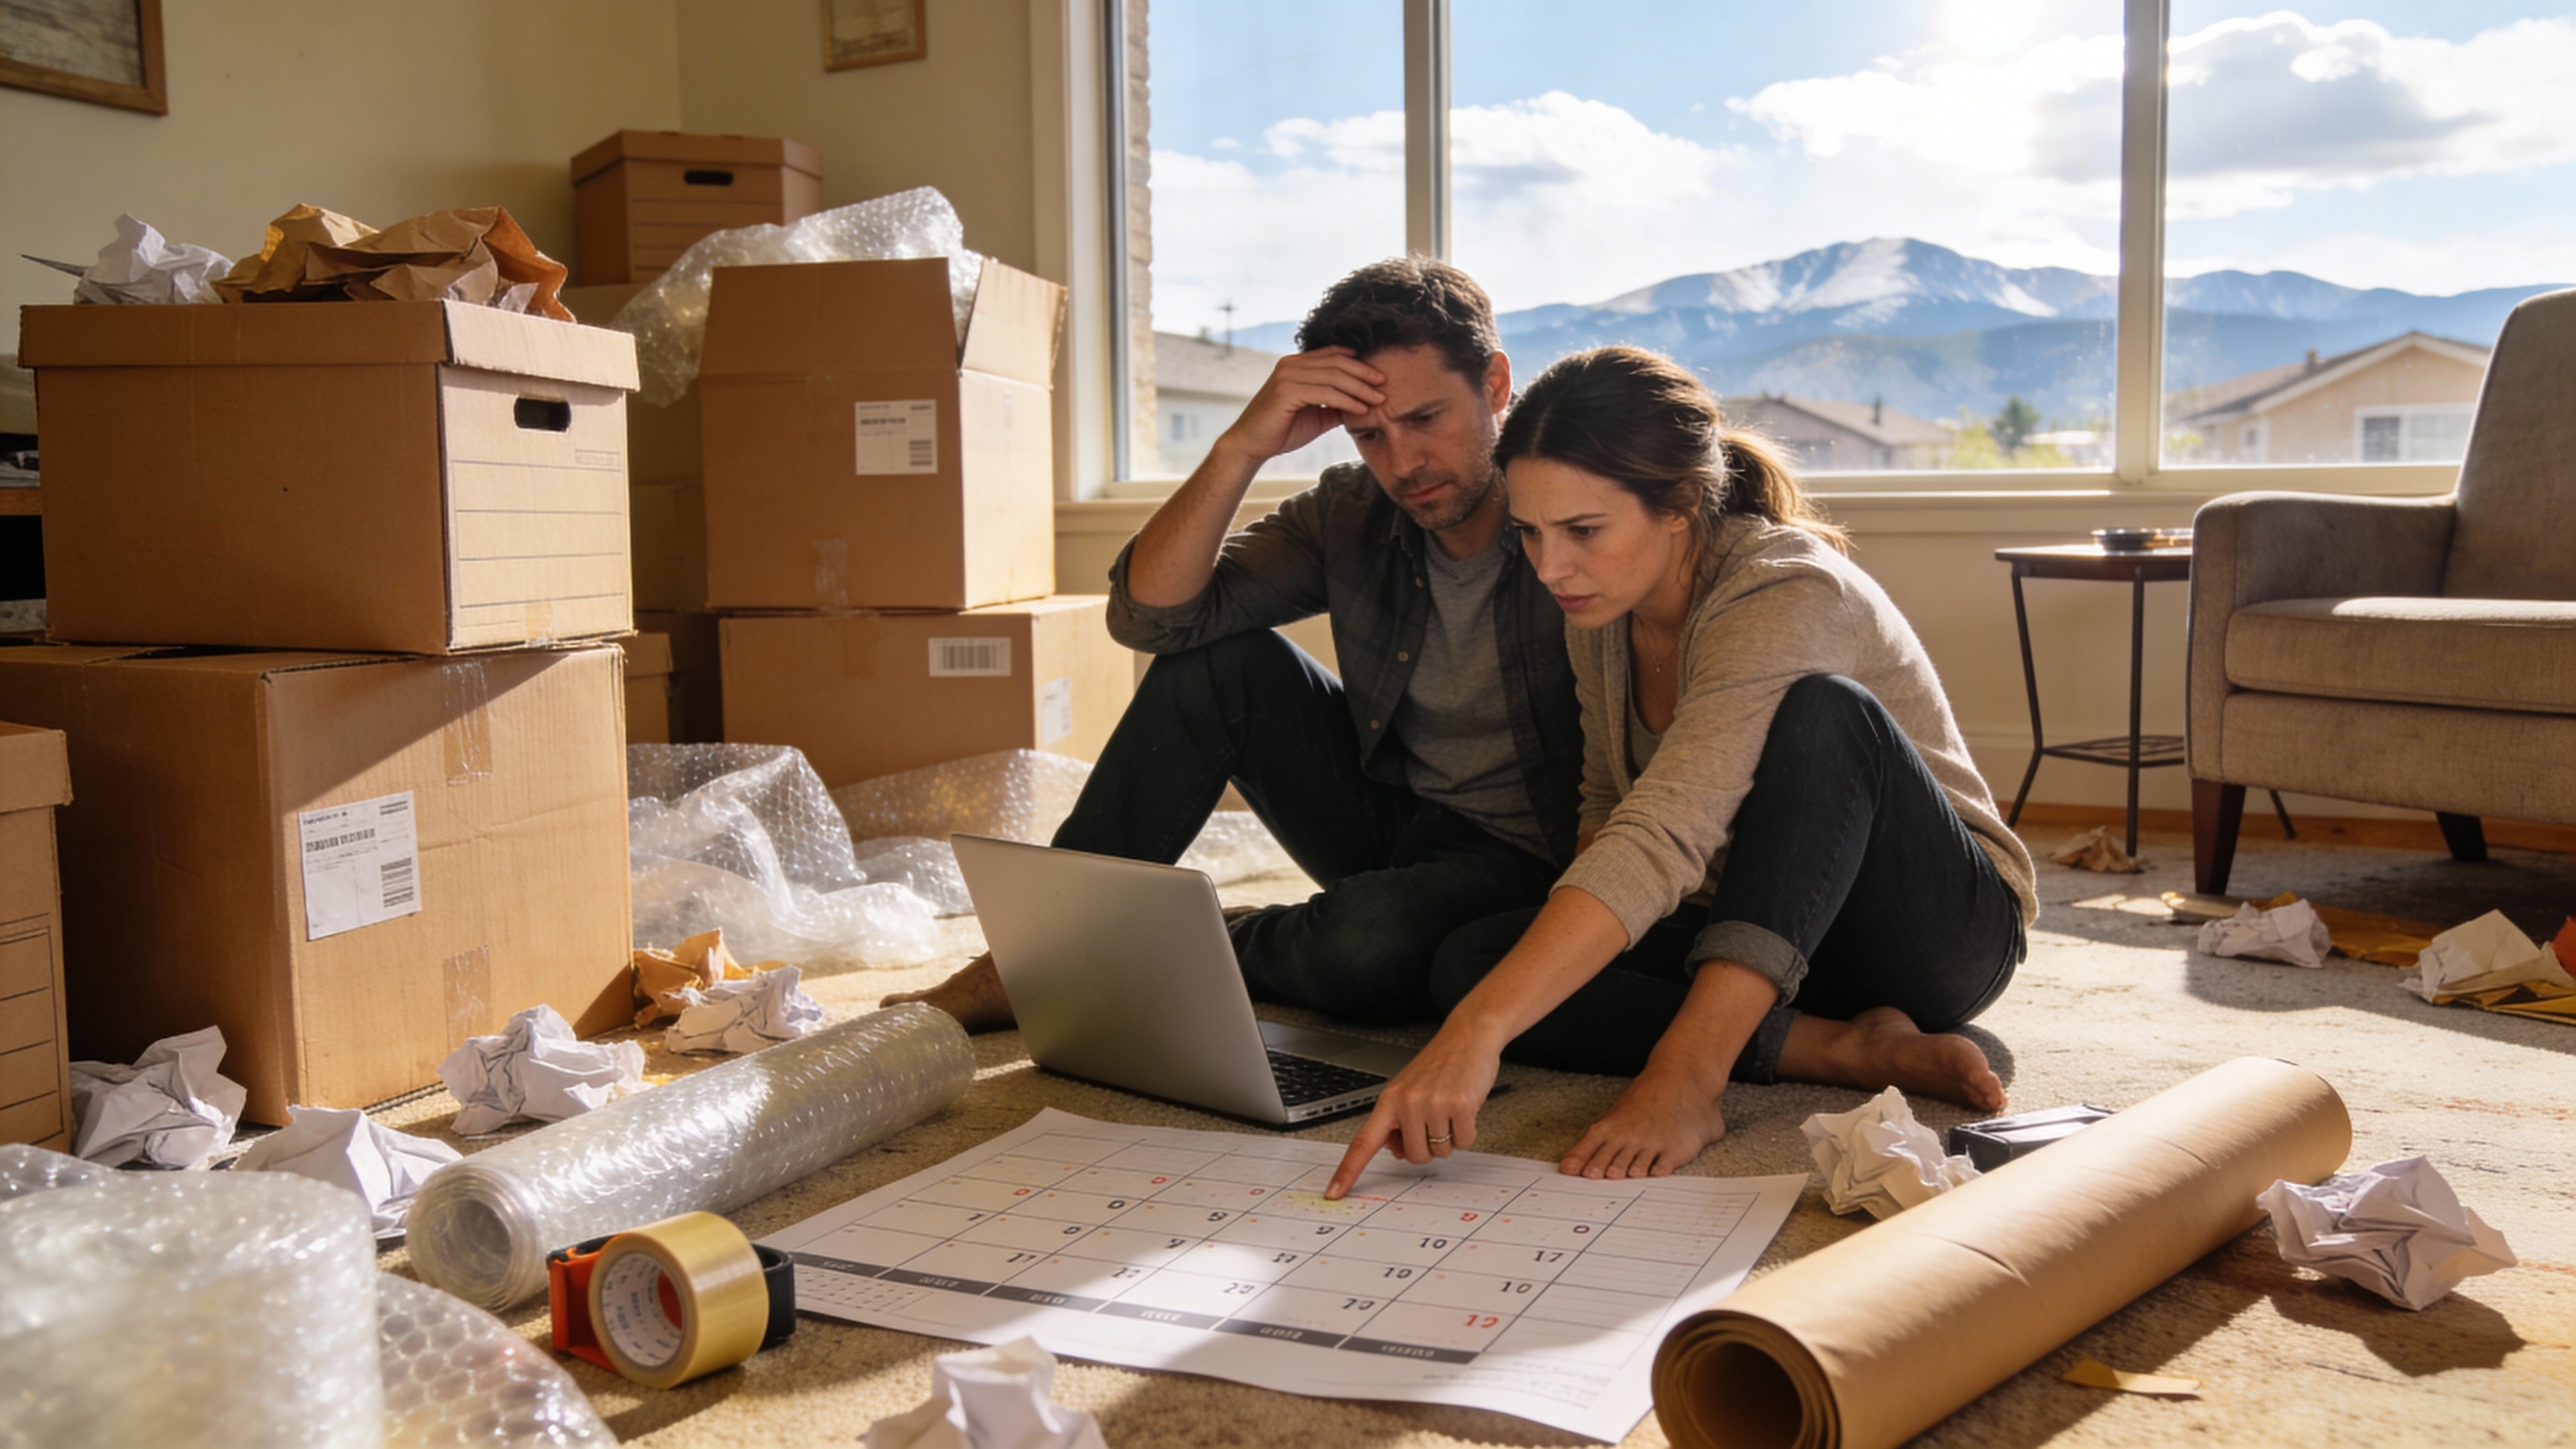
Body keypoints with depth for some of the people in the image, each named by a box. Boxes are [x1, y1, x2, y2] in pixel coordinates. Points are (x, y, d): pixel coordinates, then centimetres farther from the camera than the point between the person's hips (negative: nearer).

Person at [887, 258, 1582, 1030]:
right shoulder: (1349, 513, -4)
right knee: (1218, 656, -13)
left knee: (1366, 942, -37)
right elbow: (1150, 614, -15)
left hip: (1523, 861, -4)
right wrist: (1241, 447, -26)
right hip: (1385, 815, 5)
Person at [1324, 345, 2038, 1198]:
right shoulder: (1601, 609, -4)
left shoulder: (1789, 594, -28)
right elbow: (1611, 806, 9)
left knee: (1822, 713, -36)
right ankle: (1846, 1048, -20)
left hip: (1945, 929, -6)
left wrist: (1479, 1032, -51)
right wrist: (1577, 932, -12)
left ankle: (1690, 1071, -35)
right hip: (1769, 933, 7)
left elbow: (1662, 840, -42)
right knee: (1470, 961, -17)